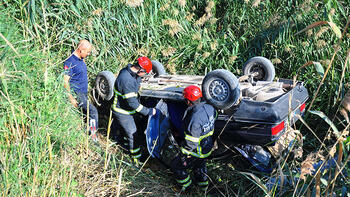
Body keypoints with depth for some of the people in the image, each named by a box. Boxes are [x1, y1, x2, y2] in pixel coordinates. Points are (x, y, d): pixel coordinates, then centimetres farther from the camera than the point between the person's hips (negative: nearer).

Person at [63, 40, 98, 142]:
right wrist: (71, 98, -21)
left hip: (84, 92, 9)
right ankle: (93, 133, -5)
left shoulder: (81, 59, 9)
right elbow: (65, 82, -19)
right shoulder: (69, 62, -18)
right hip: (76, 93, -9)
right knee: (93, 110, -15)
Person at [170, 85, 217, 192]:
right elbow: (215, 115, 11)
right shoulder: (209, 108, -14)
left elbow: (190, 143, -29)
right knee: (200, 165, 34)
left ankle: (186, 186, 33)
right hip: (208, 147, 7)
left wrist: (184, 157, -16)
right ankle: (203, 185, 53)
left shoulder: (194, 120, -37)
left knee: (176, 166, 16)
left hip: (196, 152, -7)